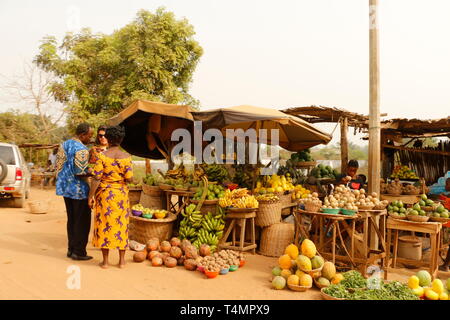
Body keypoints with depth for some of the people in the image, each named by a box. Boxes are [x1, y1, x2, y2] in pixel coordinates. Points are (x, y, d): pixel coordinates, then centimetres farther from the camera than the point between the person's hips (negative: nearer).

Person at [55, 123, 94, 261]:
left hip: (65, 187, 8)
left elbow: (58, 166, 13)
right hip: (79, 190, -8)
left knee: (71, 219, 16)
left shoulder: (64, 145, 9)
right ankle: (78, 251, 8)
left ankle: (71, 249, 23)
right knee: (82, 221, 2)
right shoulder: (81, 149, -18)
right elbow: (80, 172, -22)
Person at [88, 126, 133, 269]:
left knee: (104, 224, 8)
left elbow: (97, 178, -11)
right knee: (121, 224, 11)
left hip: (104, 193, -1)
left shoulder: (102, 156, -8)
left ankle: (105, 261, 16)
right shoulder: (126, 157, -6)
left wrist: (91, 196, -4)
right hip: (121, 194, 1)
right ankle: (122, 260, 18)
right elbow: (129, 178, -10)